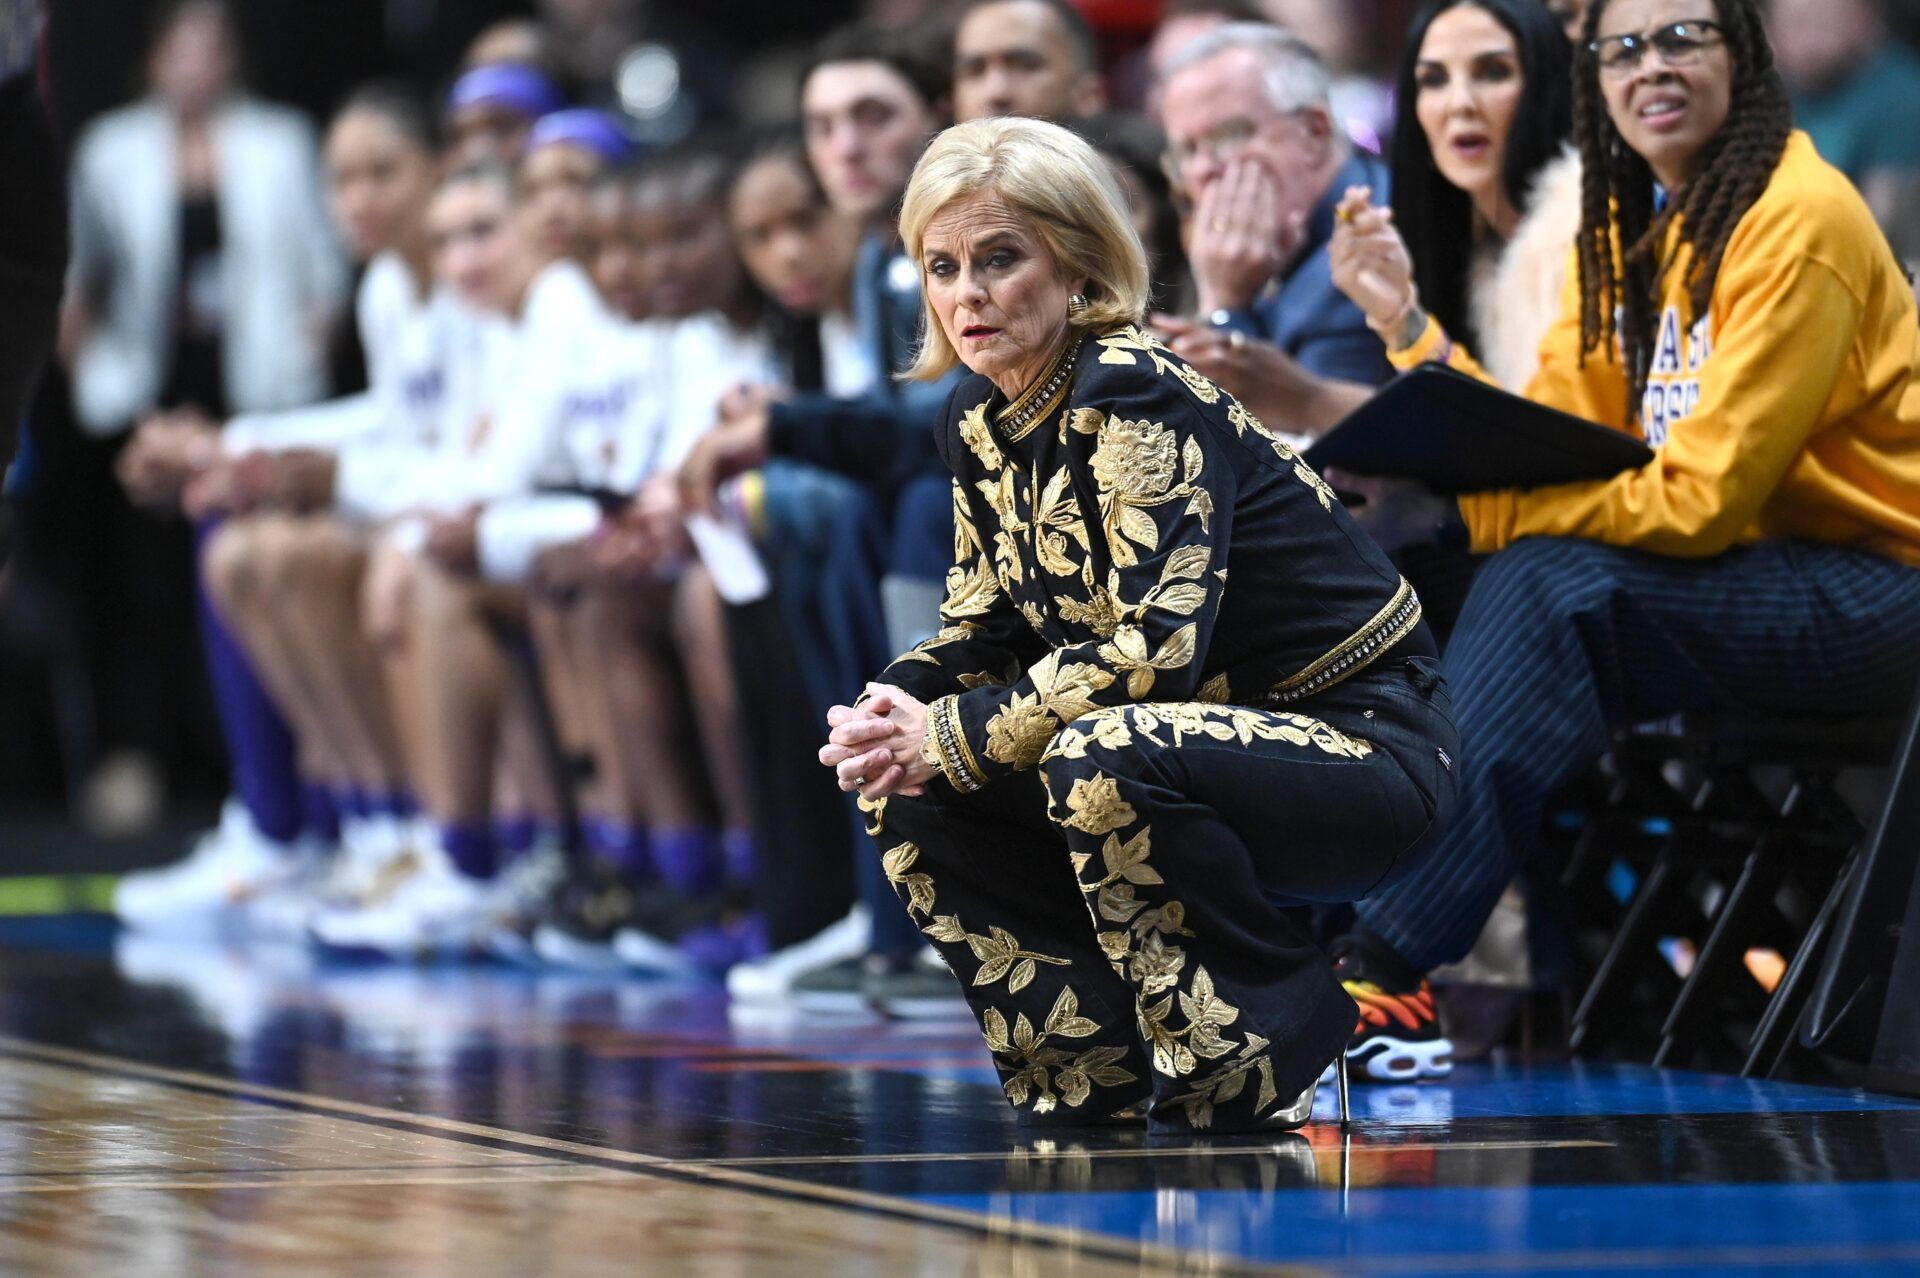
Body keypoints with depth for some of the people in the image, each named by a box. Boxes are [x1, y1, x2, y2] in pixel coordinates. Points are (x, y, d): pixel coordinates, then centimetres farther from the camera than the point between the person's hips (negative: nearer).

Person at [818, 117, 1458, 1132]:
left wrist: (949, 738, -24)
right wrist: (891, 717, -11)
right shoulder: (978, 422, 4)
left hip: (1362, 745, -9)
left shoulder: (1135, 397, -22)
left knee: (1104, 761, -36)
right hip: (1225, 737, 9)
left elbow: (1158, 641, -30)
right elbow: (983, 631, 12)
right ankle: (1092, 1066, 4)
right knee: (907, 795, -3)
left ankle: (1252, 1067, -14)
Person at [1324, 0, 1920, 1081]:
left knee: (1554, 584, -31)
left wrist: (1464, 510, -24)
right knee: (1411, 555, -10)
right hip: (1728, 573, 8)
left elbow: (1701, 500, -21)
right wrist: (1408, 318, -6)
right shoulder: (1630, 225, 10)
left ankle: (1391, 969, -34)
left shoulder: (1799, 223, -15)